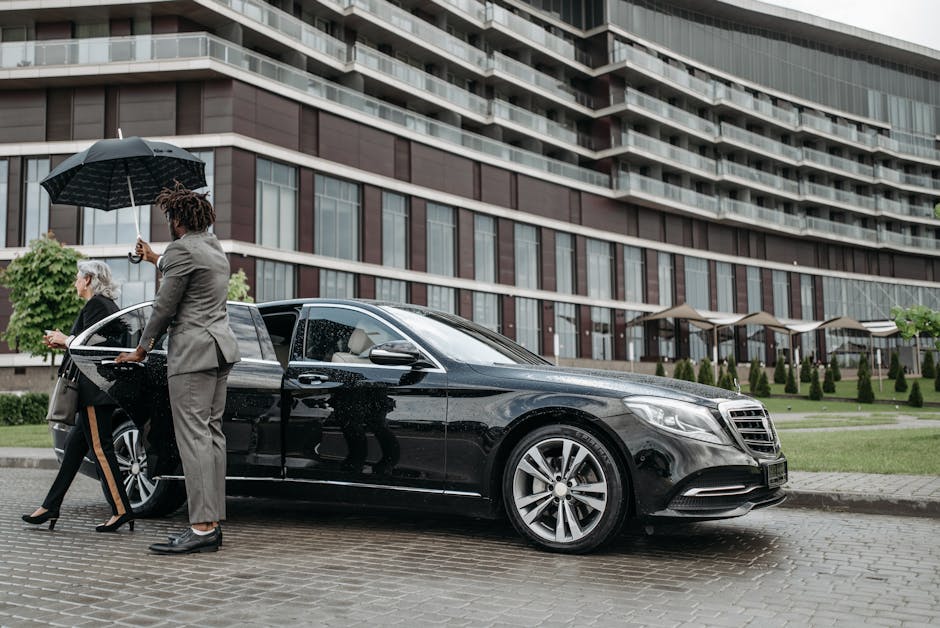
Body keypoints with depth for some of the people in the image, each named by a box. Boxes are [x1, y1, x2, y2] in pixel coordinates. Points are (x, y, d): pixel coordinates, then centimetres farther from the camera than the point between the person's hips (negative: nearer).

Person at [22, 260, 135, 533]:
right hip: (99, 389, 11)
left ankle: (121, 510, -6)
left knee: (100, 448, -8)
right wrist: (64, 343, 17)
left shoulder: (95, 305, -11)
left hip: (94, 389, -11)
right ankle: (51, 507, 19)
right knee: (75, 446, 12)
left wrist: (66, 340, -3)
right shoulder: (108, 305, 19)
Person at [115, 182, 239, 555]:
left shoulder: (182, 250, -11)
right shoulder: (213, 245, 16)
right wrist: (154, 259, 50)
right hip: (220, 346, 10)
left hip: (193, 351, -10)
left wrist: (141, 351, 2)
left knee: (193, 436, -11)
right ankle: (213, 522, 11)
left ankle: (202, 528, -13)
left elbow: (164, 308, -9)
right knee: (212, 432, 9)